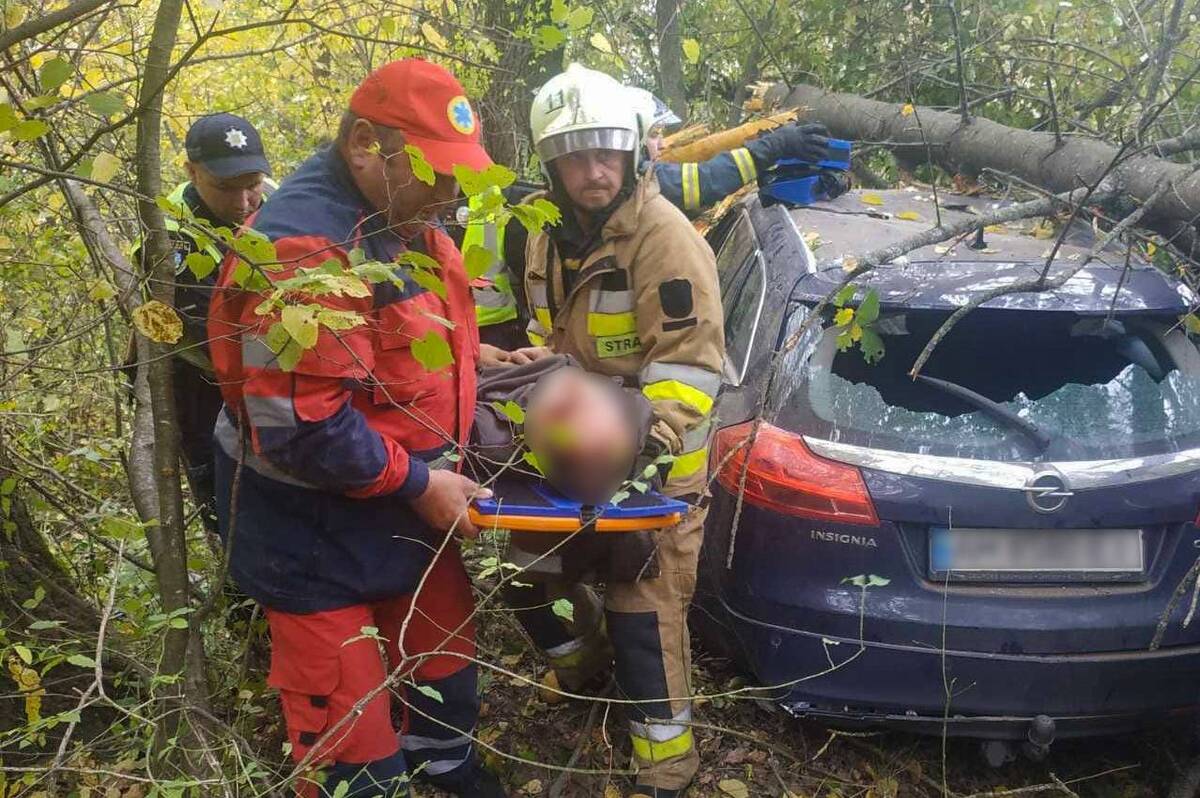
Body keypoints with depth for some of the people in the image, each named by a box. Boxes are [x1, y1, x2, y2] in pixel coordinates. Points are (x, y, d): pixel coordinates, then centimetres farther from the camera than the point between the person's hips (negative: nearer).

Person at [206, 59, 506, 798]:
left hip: (403, 501, 9)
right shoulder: (304, 250, -29)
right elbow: (298, 425, -31)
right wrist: (418, 483, -21)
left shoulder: (405, 220, 1)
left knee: (445, 647, 27)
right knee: (349, 725, 6)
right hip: (315, 529, -9)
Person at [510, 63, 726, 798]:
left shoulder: (665, 235, -18)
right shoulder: (551, 234, 6)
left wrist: (658, 436, -33)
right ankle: (584, 666, 45)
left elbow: (693, 355, -23)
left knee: (645, 609, -4)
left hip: (654, 458, -7)